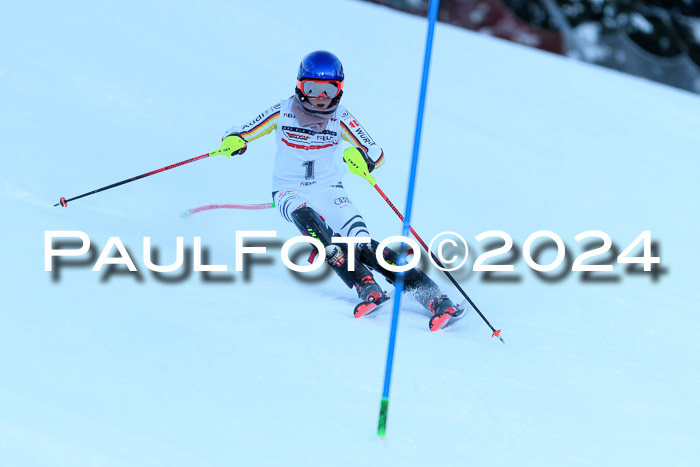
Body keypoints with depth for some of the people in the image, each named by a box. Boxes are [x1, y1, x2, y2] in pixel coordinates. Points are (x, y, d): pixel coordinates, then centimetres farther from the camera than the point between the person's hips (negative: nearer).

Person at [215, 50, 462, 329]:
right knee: (306, 219, -36)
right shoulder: (282, 113, -5)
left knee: (363, 245, -21)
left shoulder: (341, 119, -4)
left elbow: (377, 154, -6)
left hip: (329, 191, 0)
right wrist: (233, 141, -25)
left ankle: (429, 293, -24)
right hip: (289, 192, 0)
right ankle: (366, 287, -44)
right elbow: (241, 133, -1)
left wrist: (361, 157, -30)